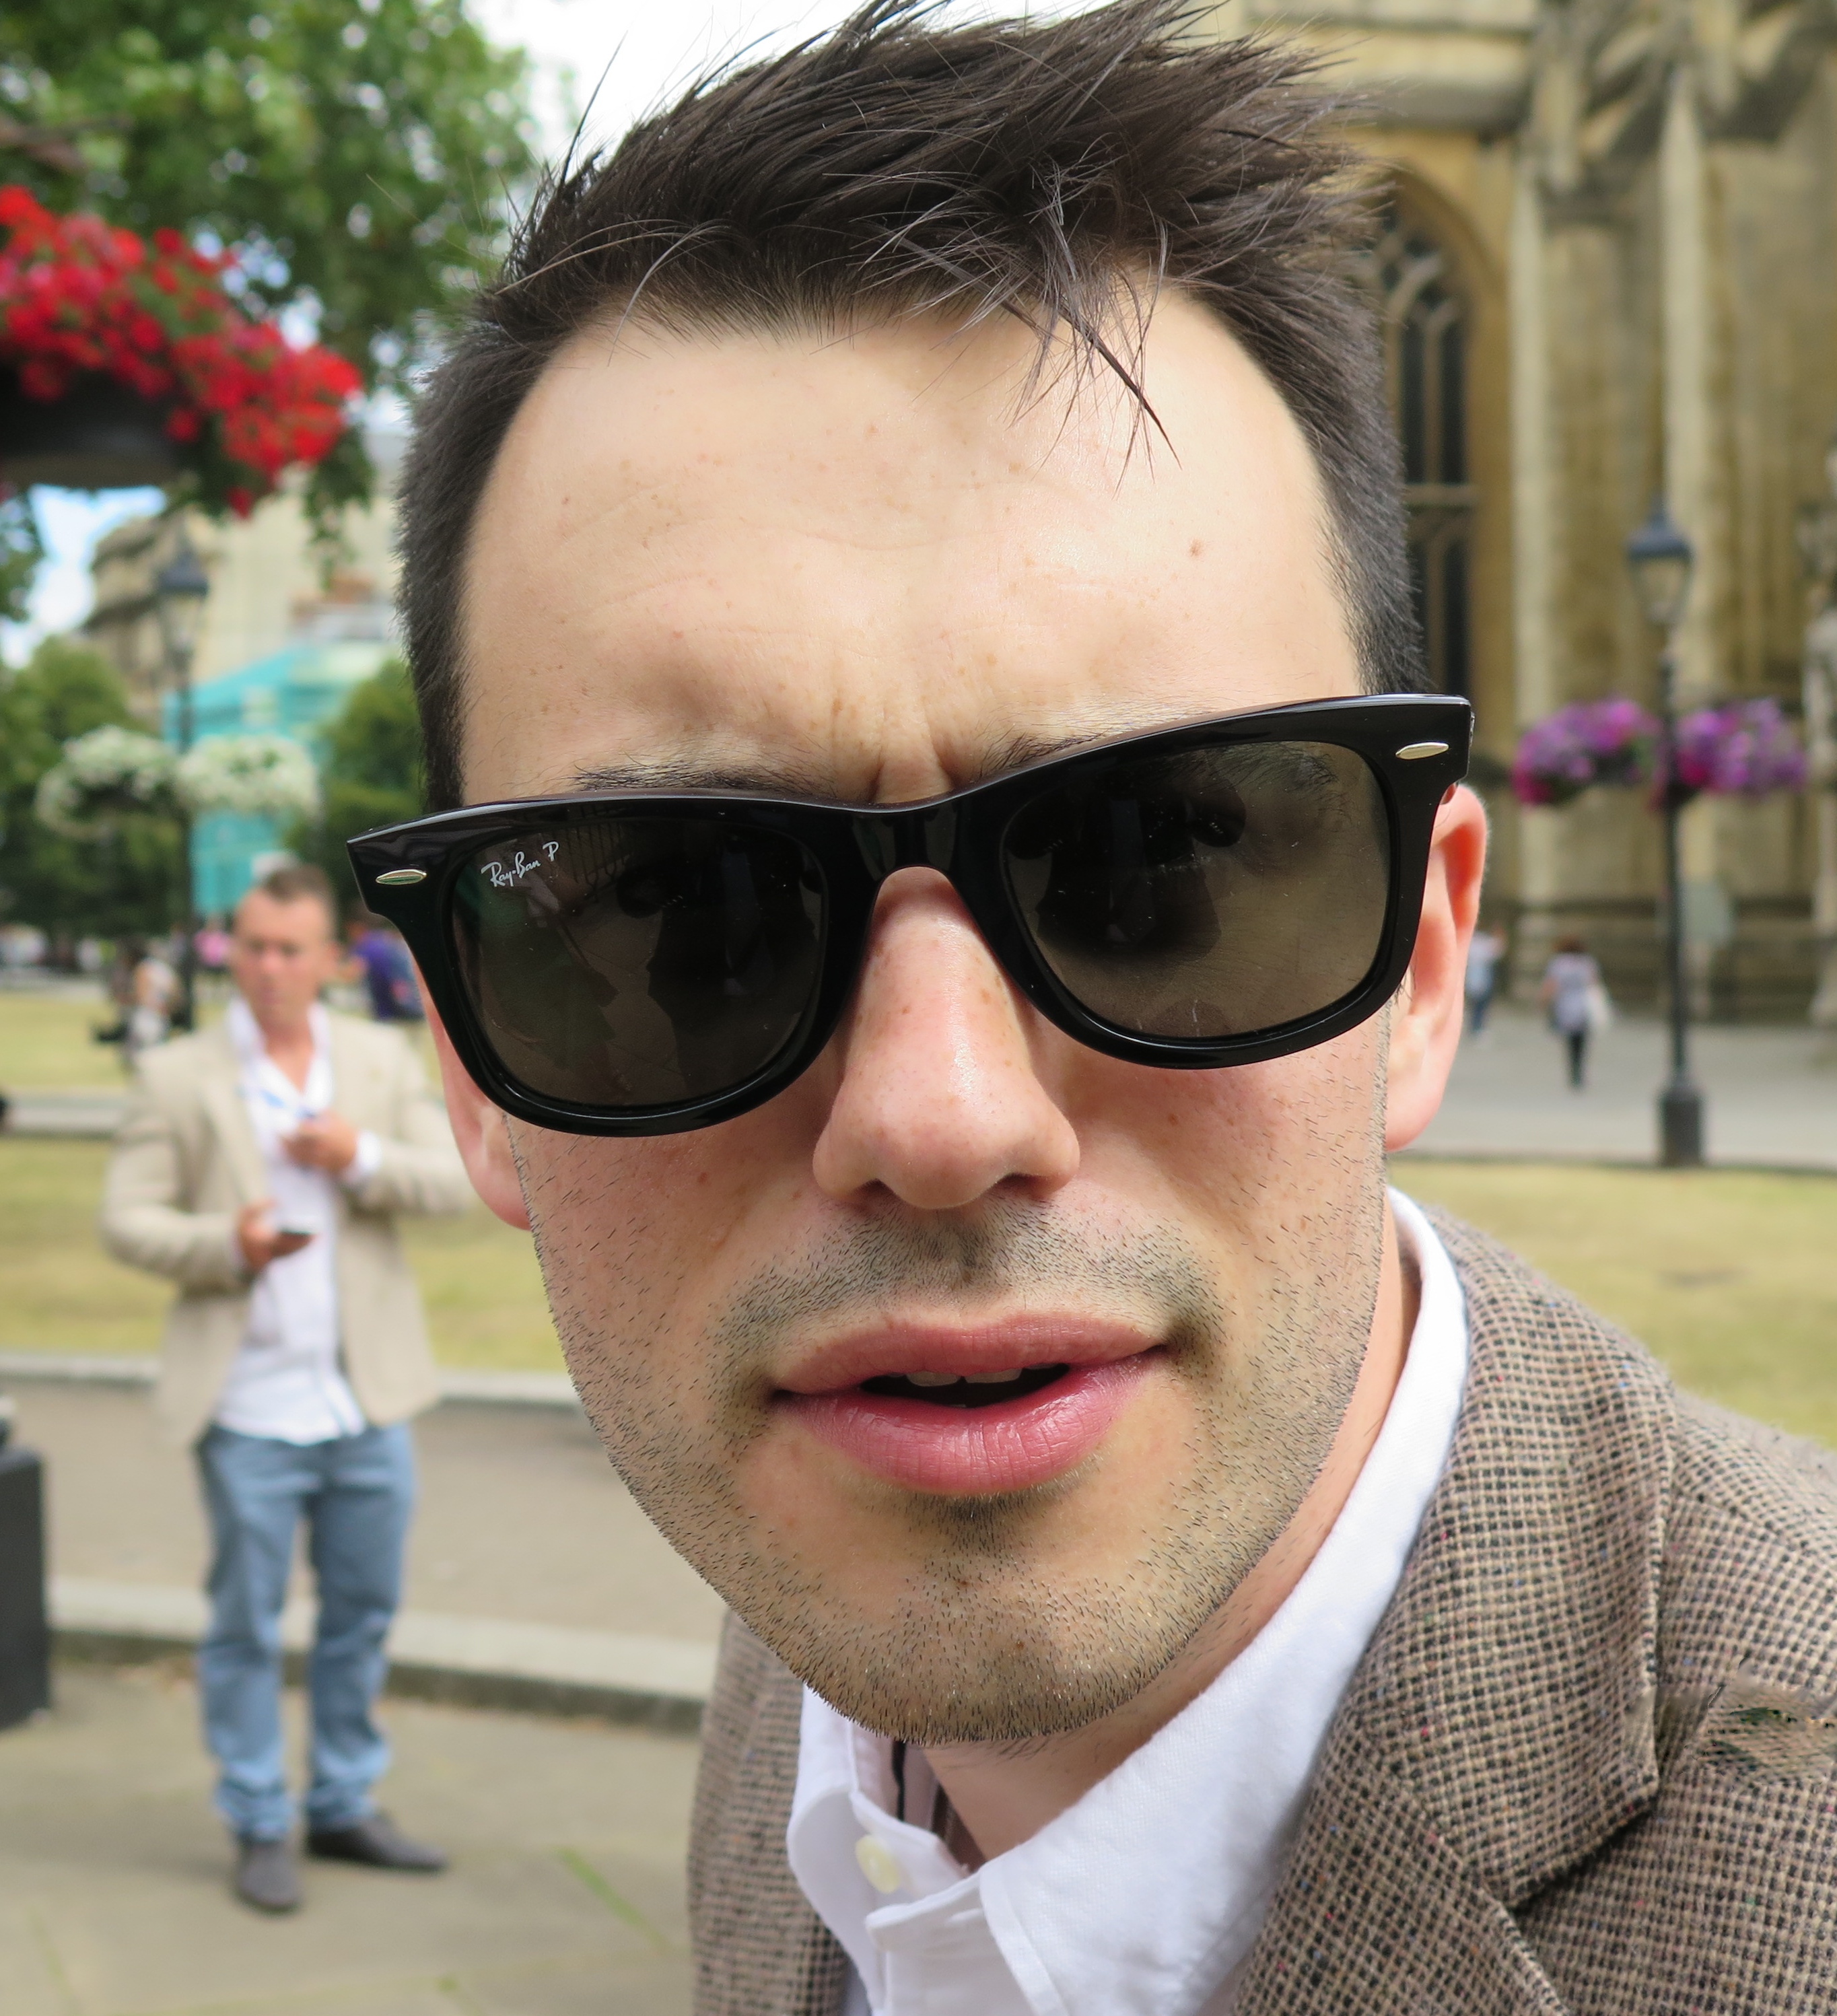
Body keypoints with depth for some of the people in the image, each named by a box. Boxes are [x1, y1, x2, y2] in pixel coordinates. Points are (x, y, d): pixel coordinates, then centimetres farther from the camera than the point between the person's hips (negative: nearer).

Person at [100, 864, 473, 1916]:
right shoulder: (180, 1076, 0)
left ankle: (345, 1807, 26)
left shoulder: (384, 1058, 9)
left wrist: (363, 1158, -14)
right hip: (249, 1406, -3)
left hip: (366, 1399, 3)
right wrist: (226, 1246, -21)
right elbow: (127, 1219, -4)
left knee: (364, 1612, 11)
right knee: (247, 1623, 4)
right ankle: (260, 1829, 17)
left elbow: (457, 1181, 3)